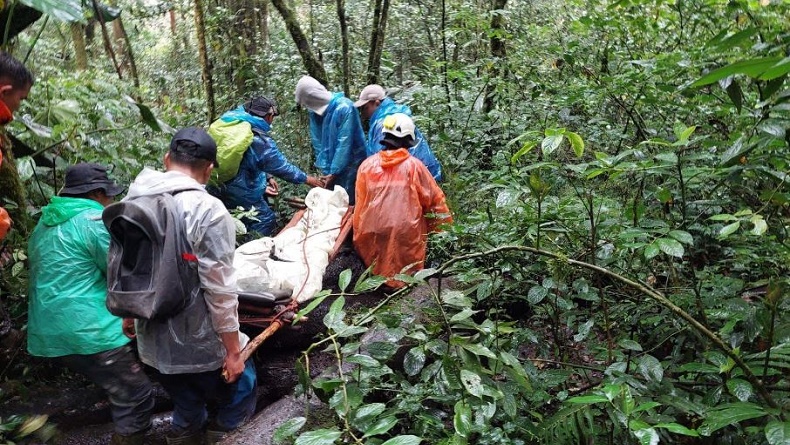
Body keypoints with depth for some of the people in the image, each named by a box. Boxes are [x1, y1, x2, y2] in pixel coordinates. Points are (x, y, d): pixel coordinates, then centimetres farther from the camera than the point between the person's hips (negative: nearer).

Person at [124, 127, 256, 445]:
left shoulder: (131, 200, -1)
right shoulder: (208, 210, -21)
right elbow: (220, 290, -20)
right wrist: (233, 350, -11)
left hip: (152, 342, 7)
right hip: (200, 345, -6)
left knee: (186, 412, 26)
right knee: (240, 388, 19)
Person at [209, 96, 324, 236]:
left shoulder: (233, 124, 4)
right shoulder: (260, 140, -22)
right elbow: (282, 167, -13)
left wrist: (267, 177, 19)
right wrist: (307, 179, 0)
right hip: (241, 196, -9)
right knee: (266, 221, 2)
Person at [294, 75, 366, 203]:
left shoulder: (344, 108, -18)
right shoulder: (315, 110, 2)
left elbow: (344, 143, -19)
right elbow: (318, 142, 2)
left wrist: (333, 173, -16)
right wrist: (325, 169, -7)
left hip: (348, 167, -6)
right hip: (332, 167, 6)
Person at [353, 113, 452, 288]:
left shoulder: (367, 165, 6)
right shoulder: (414, 165, -2)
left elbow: (360, 204, 8)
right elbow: (434, 199, 1)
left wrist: (358, 236, 17)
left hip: (372, 232, 3)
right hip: (405, 232, -3)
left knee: (373, 268, 25)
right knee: (405, 272, 17)